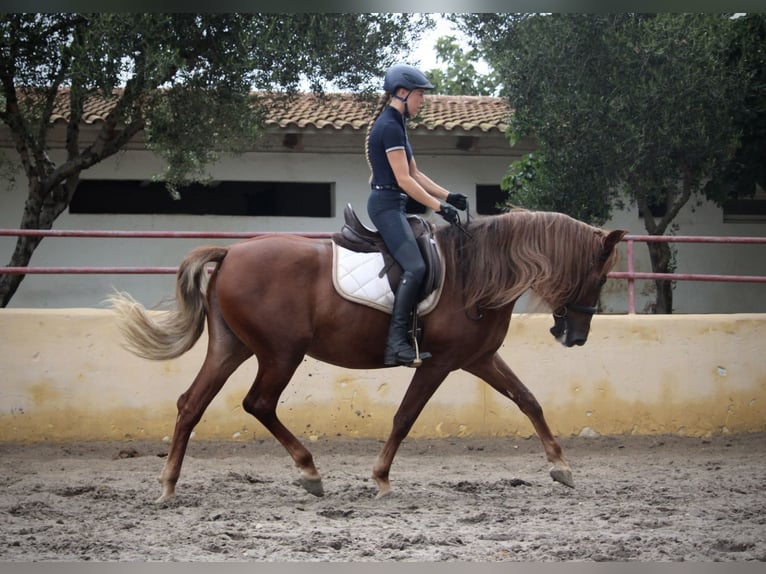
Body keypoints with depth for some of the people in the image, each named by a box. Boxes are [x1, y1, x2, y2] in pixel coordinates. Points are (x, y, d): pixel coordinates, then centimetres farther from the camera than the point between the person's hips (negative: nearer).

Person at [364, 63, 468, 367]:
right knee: (415, 266, -23)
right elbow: (404, 179, -18)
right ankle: (396, 343, -28)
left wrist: (448, 196, 11)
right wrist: (439, 206, -16)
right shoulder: (389, 127, -15)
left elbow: (415, 174, 19)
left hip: (393, 206, 11)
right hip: (386, 204, -11)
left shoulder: (396, 125, 17)